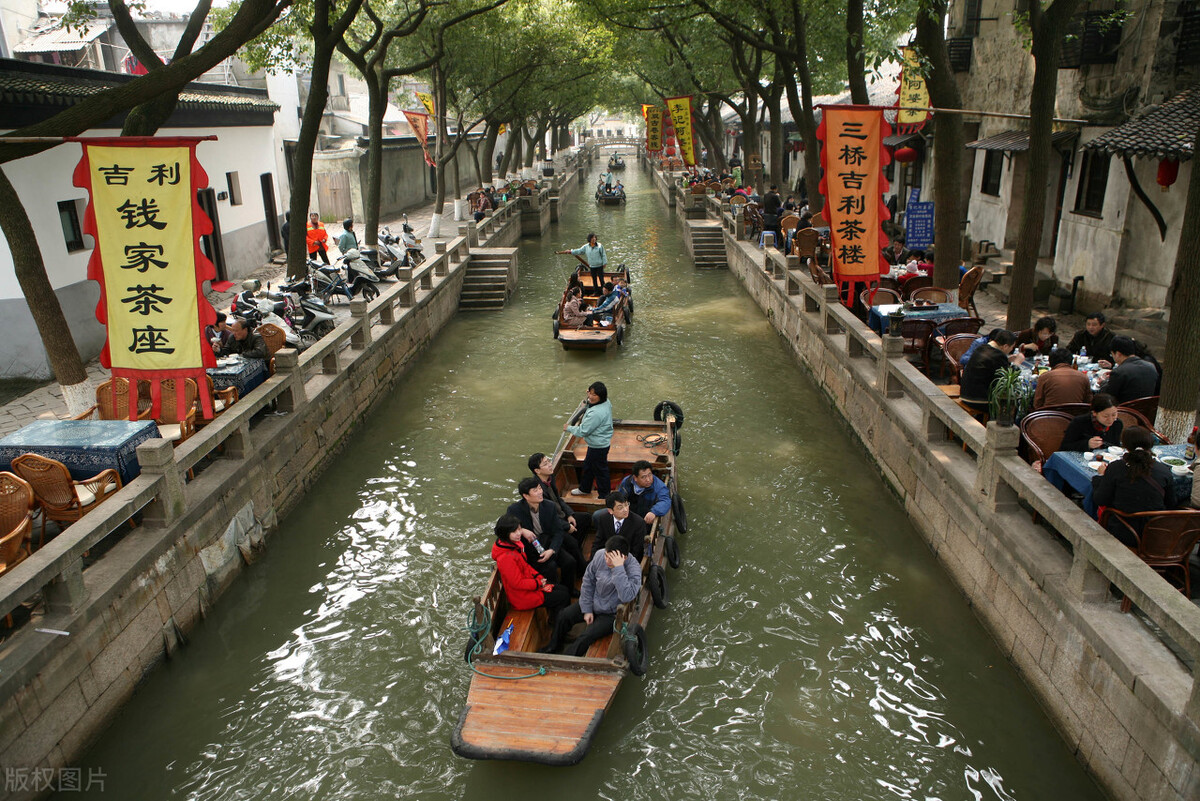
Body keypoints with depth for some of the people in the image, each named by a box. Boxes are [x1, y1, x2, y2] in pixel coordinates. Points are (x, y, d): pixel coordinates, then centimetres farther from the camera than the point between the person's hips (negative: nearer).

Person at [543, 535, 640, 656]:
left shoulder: (634, 569, -29)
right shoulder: (600, 555, -14)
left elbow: (627, 596, -45)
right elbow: (588, 581, 0)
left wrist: (618, 568, -46)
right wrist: (587, 609, -1)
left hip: (611, 614, -6)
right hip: (593, 603, 6)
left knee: (587, 637, -21)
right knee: (564, 617, 4)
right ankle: (552, 648, 32)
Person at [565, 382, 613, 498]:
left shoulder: (596, 413, -35)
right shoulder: (606, 403, -5)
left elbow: (583, 431, -26)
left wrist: (568, 428, -10)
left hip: (598, 446, -11)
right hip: (596, 443, 11)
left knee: (600, 471, 9)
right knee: (588, 466, 27)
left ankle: (604, 495, 27)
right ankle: (584, 489, 48)